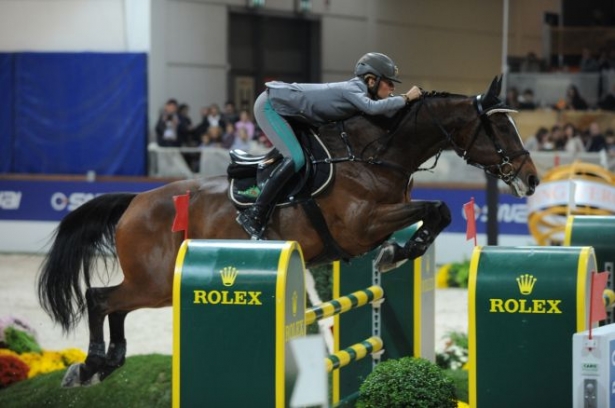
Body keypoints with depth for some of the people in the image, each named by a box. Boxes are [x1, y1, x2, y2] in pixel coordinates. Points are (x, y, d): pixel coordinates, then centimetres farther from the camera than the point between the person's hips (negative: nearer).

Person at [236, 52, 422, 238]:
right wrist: (405, 98, -30)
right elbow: (373, 108, -40)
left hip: (281, 108, 10)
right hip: (270, 106, -10)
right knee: (296, 158, -21)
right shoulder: (353, 89, -22)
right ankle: (253, 214, -19)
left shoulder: (359, 92, 5)